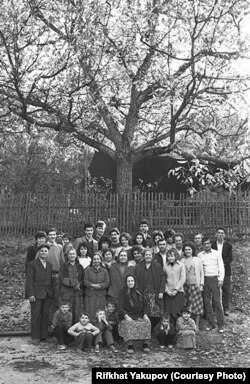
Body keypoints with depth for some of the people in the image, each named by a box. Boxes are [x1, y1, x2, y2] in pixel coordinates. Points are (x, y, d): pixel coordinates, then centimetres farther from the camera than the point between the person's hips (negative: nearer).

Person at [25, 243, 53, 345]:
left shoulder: (49, 265, 15)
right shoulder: (32, 264, -2)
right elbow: (29, 280, -7)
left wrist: (51, 292, 9)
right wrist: (30, 294, -14)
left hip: (47, 294, 5)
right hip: (36, 294, -5)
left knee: (46, 315, 6)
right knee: (36, 315, -2)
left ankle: (44, 335, 17)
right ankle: (35, 337, 7)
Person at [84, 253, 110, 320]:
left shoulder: (104, 271, 9)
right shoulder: (88, 270, 8)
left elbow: (107, 283, 0)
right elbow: (85, 281, -1)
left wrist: (99, 286, -16)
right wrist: (93, 285, -16)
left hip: (101, 295, 1)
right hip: (90, 295, 0)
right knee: (90, 312, -3)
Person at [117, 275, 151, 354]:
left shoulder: (138, 292, 19)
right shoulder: (123, 292, 5)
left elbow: (145, 305, 18)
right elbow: (120, 307, -4)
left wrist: (145, 314, -2)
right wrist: (126, 316, -21)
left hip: (139, 316, 3)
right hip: (127, 317, -3)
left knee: (147, 322, -26)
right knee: (129, 324, -35)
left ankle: (145, 344, -19)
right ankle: (130, 345, -30)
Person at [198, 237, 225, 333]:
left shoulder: (217, 253, 3)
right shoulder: (199, 255, 7)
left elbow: (221, 267, 2)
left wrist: (221, 279, -7)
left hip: (214, 279, -2)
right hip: (204, 279, 2)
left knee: (217, 302, -5)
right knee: (206, 302, 4)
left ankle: (221, 325, 1)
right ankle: (211, 323, 14)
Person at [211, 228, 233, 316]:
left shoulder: (228, 246, 7)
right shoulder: (212, 245, 6)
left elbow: (230, 258, -1)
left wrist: (223, 264, -15)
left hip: (225, 271, 0)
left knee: (226, 291, 1)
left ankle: (226, 309, 9)